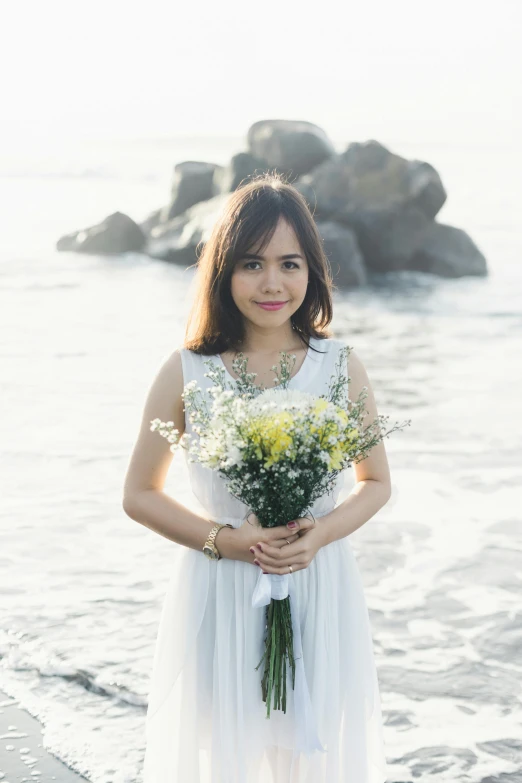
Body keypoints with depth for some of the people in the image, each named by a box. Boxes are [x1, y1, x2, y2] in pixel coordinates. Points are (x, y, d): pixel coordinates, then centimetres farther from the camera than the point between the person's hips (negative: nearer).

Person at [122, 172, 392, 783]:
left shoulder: (341, 368, -3)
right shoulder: (185, 372, -6)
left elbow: (376, 483, 8)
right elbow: (139, 495, 2)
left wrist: (322, 532, -12)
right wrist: (224, 539, -12)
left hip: (320, 593, 1)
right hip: (218, 596, -1)